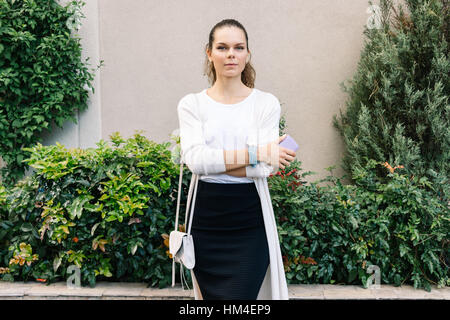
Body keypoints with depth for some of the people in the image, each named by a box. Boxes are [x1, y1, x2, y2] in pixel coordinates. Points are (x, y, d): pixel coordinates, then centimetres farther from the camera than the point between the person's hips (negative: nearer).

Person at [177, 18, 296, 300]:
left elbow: (266, 168, -10)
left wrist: (213, 162, -13)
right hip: (205, 221, 2)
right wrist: (256, 153, -16)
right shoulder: (192, 104, 2)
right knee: (211, 295, 13)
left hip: (250, 225, -1)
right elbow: (195, 159, -13)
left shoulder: (266, 103, 0)